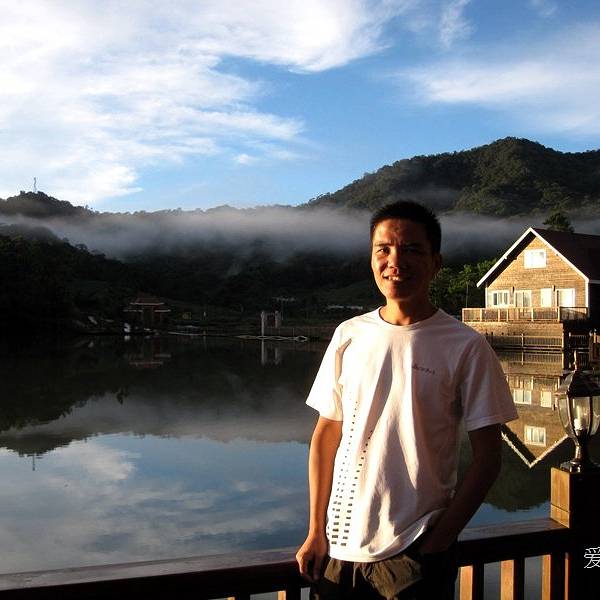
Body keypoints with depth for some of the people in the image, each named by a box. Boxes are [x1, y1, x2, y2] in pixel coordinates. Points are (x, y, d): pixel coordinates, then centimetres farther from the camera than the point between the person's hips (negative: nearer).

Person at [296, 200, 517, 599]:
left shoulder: (466, 347, -9)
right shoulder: (349, 336, 1)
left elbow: (487, 457, -6)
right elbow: (327, 435, 4)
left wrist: (439, 541, -9)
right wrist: (316, 530, 2)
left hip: (415, 553, -3)